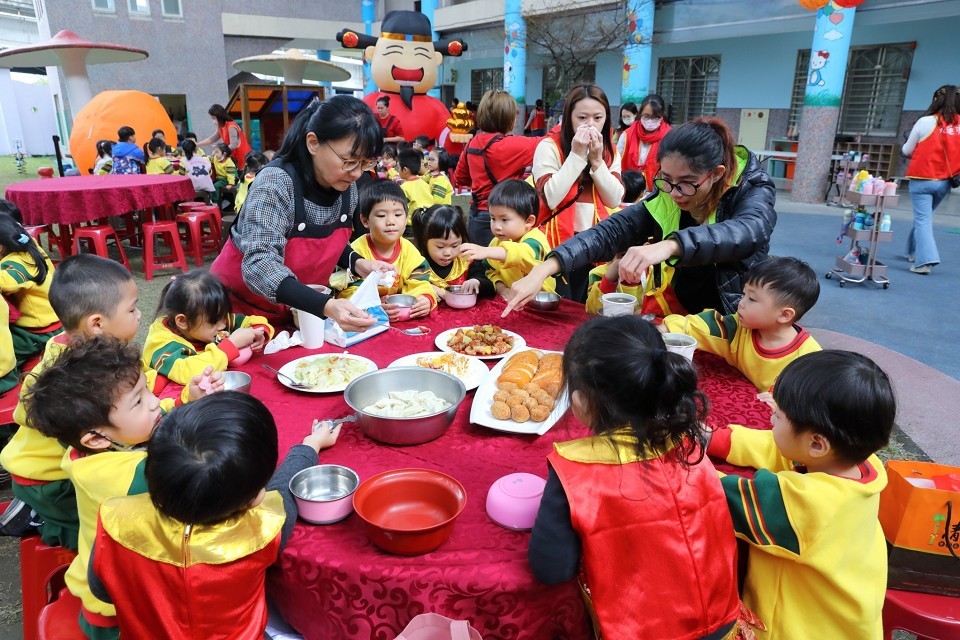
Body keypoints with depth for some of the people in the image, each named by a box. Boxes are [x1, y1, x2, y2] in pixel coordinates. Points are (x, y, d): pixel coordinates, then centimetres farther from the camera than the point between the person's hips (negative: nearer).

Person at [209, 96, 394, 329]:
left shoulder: (346, 187, -9)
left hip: (301, 308, 5)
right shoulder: (276, 183, -26)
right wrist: (326, 306, -49)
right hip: (244, 306, -4)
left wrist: (357, 263, -13)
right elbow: (259, 265, -36)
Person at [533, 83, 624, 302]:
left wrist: (597, 160, -12)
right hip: (558, 242, -5)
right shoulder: (549, 146, -9)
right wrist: (576, 155, -19)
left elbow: (614, 200, -3)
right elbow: (551, 198, -21)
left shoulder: (609, 151, 7)